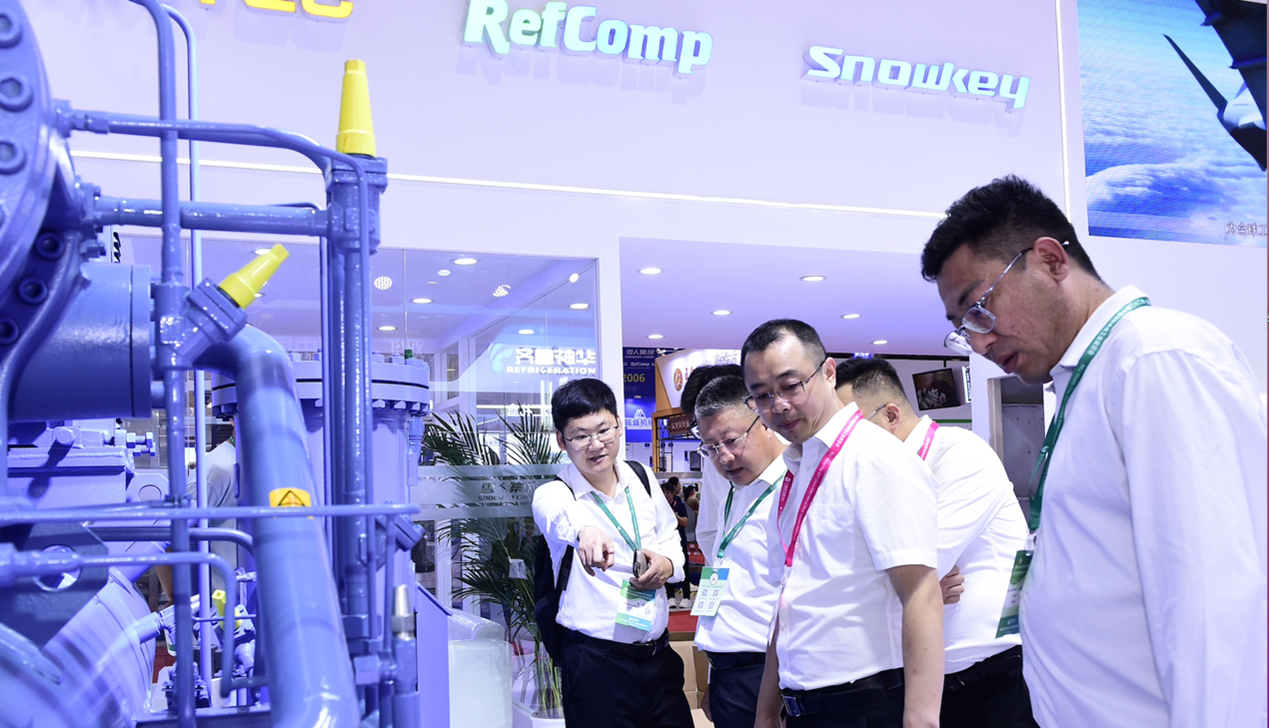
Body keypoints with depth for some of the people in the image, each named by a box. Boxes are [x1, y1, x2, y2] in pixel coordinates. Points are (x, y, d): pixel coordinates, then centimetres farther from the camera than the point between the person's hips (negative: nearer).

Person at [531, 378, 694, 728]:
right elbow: (558, 514, -34)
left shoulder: (642, 477, 6)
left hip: (659, 656, 5)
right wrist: (585, 531, -58)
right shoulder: (554, 493, -9)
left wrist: (667, 563, -3)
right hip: (595, 663, -4)